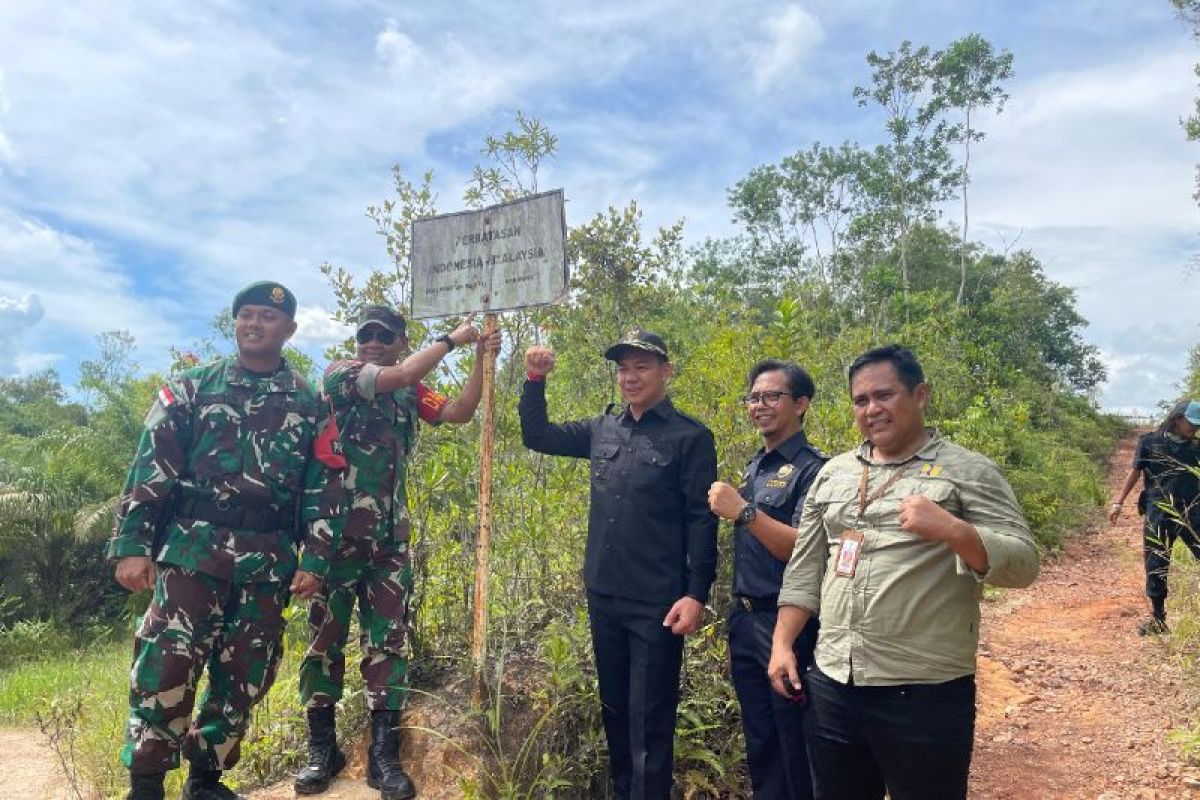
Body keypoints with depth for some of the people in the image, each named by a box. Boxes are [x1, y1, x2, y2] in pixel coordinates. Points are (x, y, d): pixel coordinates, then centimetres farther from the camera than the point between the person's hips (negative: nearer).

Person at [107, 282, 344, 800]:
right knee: (165, 668, -8)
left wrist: (315, 560, 0)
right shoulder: (193, 387, 7)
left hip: (268, 561, 2)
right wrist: (131, 545, -7)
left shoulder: (309, 404, 9)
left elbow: (324, 488, 7)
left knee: (243, 677, 8)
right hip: (192, 549, -1)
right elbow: (151, 468, 2)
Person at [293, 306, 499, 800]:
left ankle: (383, 754, 12)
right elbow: (402, 375, -17)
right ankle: (321, 748, 18)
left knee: (389, 643, 4)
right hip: (337, 533, -4)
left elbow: (459, 412, 6)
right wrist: (451, 338, -7)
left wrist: (481, 360, 0)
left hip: (390, 537, 4)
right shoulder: (340, 374, -3)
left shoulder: (410, 393, 14)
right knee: (324, 640, 4)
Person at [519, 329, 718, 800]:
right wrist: (535, 380, 1)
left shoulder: (690, 437, -8)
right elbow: (536, 436, 14)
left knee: (649, 719, 3)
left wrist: (696, 593, -16)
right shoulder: (602, 429, 7)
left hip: (657, 603, -5)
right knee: (614, 708, 19)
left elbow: (702, 520, -10)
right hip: (603, 595, 6)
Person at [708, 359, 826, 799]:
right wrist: (738, 617, 9)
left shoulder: (812, 469, -12)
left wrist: (743, 512, -27)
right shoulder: (755, 466, 12)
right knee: (759, 746, 18)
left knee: (795, 750, 6)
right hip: (744, 620, 7)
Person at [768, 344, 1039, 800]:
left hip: (926, 695, -4)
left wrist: (950, 529, -27)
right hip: (831, 687, 5)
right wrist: (782, 645, 6)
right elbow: (805, 567, 12)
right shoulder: (833, 473, 10)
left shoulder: (968, 471, -4)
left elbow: (1023, 565, -10)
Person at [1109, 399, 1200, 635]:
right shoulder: (1150, 442, 3)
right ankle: (1158, 619, 16)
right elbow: (1135, 473, 4)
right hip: (1159, 516, -2)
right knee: (1156, 566, 3)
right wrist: (1118, 502, -1)